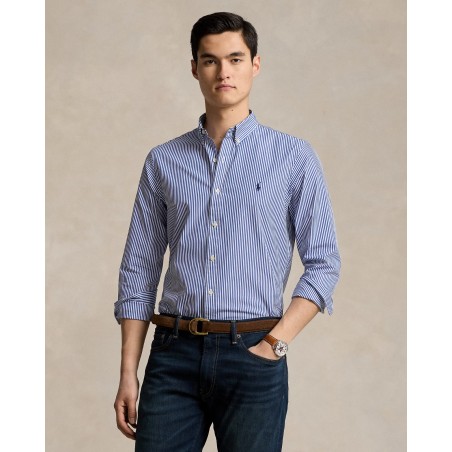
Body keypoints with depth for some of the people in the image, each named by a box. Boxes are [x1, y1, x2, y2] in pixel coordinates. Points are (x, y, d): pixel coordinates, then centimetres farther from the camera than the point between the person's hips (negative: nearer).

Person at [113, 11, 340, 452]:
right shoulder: (163, 161, 9)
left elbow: (323, 264, 2)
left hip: (252, 354, -1)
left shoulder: (294, 157, 3)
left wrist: (275, 343, -8)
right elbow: (138, 271, 8)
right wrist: (128, 374, 3)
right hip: (173, 354, 2)